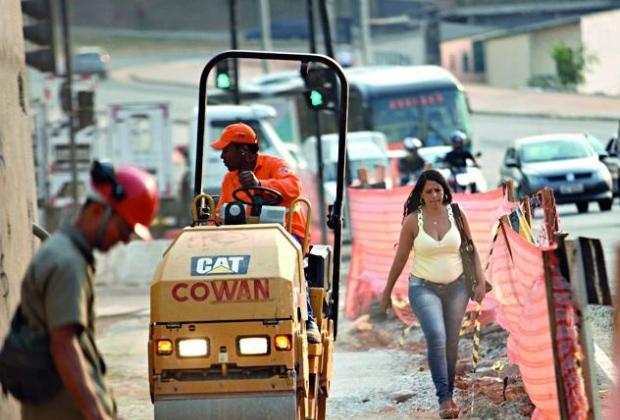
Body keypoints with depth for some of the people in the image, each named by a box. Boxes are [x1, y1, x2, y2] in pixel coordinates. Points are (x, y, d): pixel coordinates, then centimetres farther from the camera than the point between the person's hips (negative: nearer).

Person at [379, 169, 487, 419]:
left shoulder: (456, 215, -3)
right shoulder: (413, 221, -7)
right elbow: (400, 259, 1)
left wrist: (480, 281, -3)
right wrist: (387, 293, 5)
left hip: (455, 286, 3)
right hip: (424, 287, -3)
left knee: (451, 342, 7)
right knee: (436, 336, -21)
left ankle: (448, 394, 23)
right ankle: (444, 399, -22)